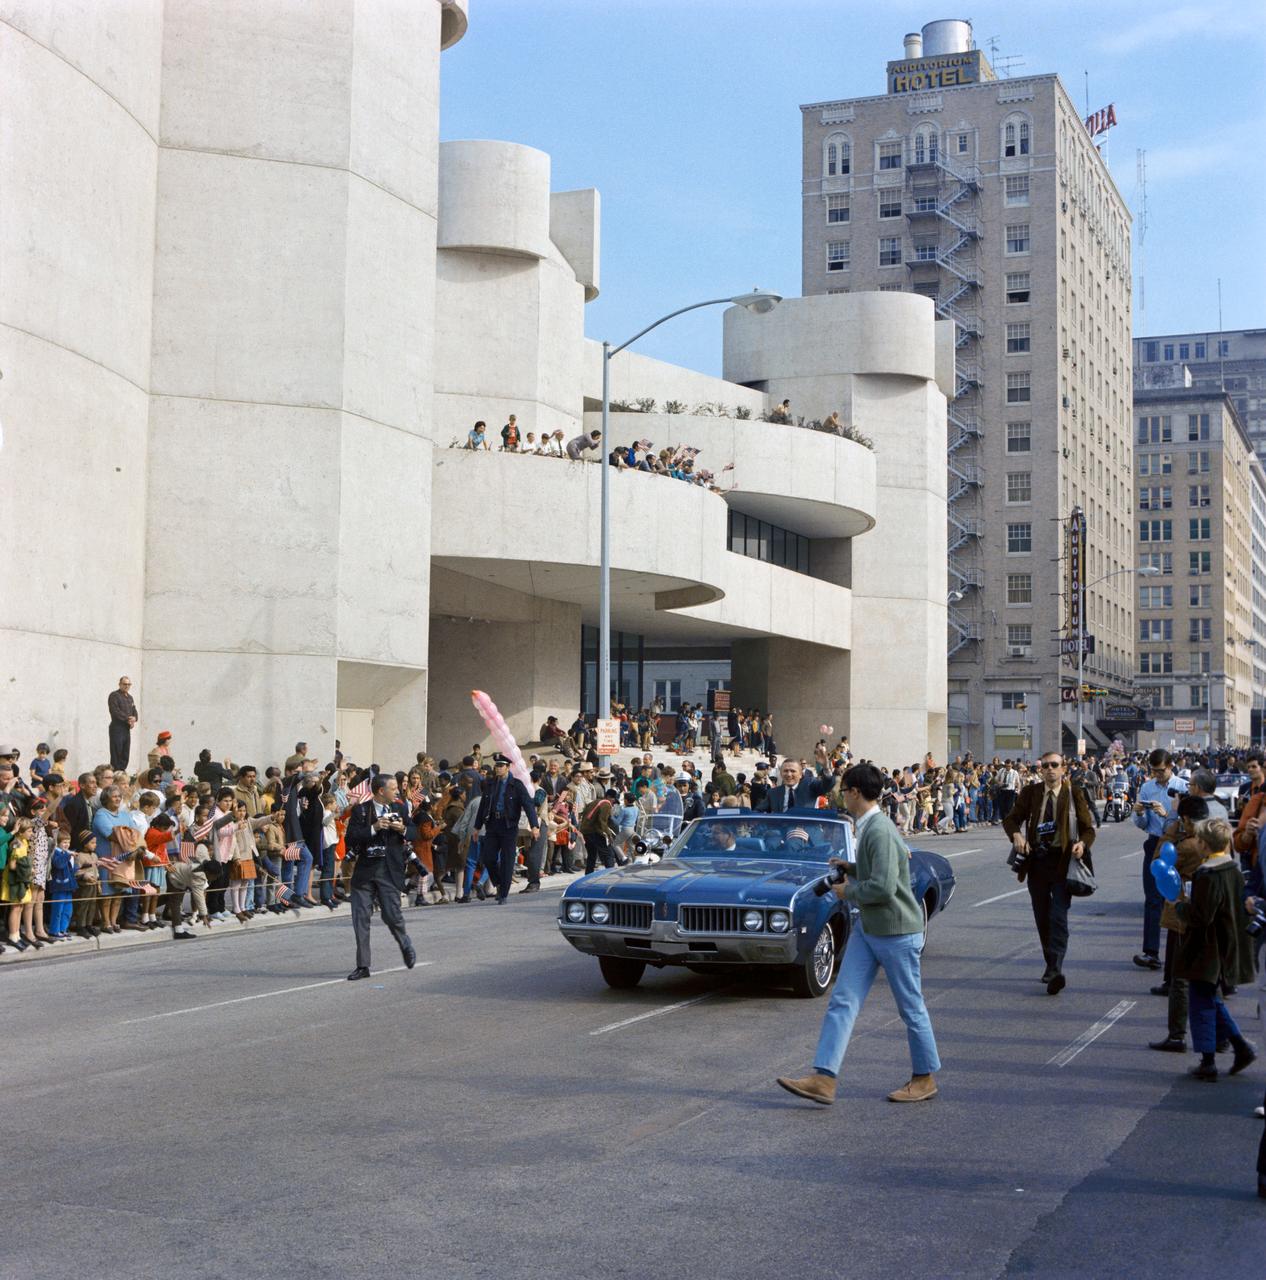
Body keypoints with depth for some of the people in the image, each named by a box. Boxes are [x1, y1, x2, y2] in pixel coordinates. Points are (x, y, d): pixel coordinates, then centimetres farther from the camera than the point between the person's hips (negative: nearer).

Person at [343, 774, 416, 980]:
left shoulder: (399, 808, 9)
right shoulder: (360, 810, 0)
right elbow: (350, 838, -10)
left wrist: (403, 830, -8)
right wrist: (373, 828, -20)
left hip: (390, 872, 0)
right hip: (365, 870, 0)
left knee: (392, 915, -5)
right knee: (360, 917, -1)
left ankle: (406, 946, 26)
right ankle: (362, 966, 7)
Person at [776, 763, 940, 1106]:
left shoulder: (880, 832, -22)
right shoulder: (867, 827, 8)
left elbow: (883, 887, -30)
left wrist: (847, 891, -14)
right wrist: (852, 868, 8)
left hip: (896, 932, -10)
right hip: (867, 928, 10)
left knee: (911, 1008, 7)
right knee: (843, 1000, 1)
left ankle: (924, 1079, 23)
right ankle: (824, 1079, -3)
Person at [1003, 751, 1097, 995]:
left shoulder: (1074, 794, 0)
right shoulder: (1030, 792, 6)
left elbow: (1088, 827, 2)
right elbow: (1010, 819, 8)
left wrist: (1082, 843, -20)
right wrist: (1016, 835, -14)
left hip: (1063, 859, -3)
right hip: (1037, 859, 4)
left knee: (1058, 917, -13)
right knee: (1041, 918, 11)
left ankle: (1055, 971, -20)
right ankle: (1051, 966, 25)